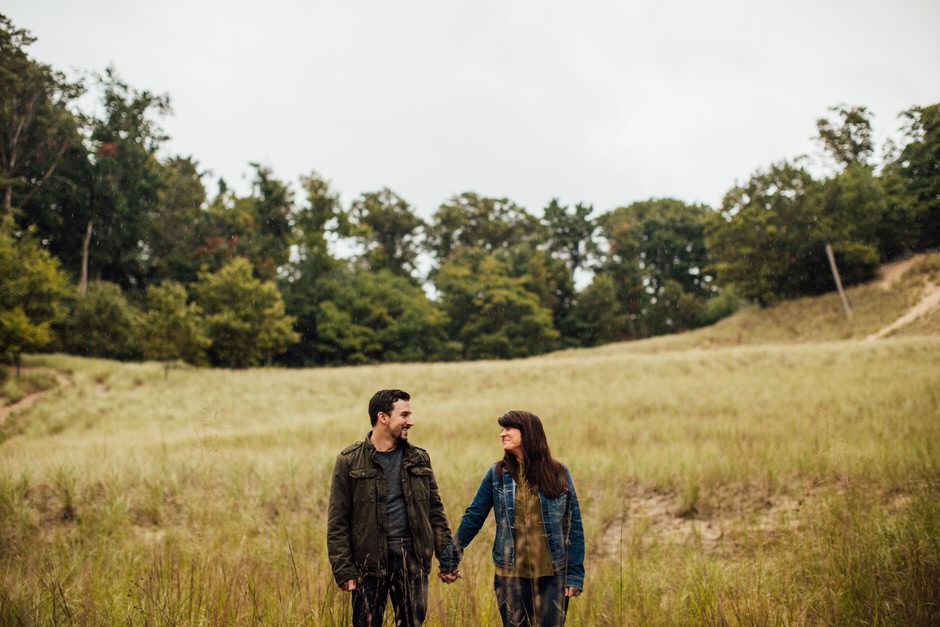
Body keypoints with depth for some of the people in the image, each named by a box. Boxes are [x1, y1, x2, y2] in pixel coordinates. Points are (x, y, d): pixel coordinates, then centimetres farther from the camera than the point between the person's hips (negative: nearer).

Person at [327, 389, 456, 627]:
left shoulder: (419, 459, 8)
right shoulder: (349, 461, -4)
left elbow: (435, 511, 11)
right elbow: (337, 522, -5)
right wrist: (343, 570, -9)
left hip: (412, 561, 3)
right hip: (369, 563, -3)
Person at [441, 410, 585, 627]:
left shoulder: (558, 472, -1)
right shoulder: (497, 474, 0)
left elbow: (574, 526, 0)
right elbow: (473, 517, 5)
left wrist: (575, 575, -3)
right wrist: (451, 558, 5)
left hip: (552, 575, -1)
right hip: (511, 575, 1)